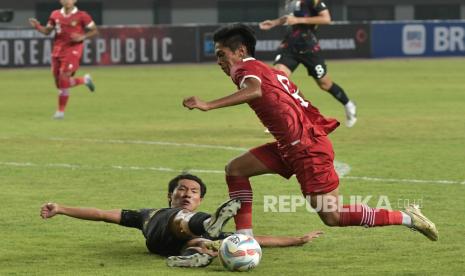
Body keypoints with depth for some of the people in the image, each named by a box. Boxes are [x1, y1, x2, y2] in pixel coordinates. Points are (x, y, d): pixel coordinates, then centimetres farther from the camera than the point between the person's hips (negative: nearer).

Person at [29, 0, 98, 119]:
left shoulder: (81, 16, -5)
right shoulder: (55, 15, 7)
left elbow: (95, 31, 0)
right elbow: (47, 31, 13)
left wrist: (83, 37, -17)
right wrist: (37, 26, -6)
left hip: (72, 51, -5)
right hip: (57, 51, 5)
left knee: (64, 81, -13)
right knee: (60, 83, 8)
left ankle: (61, 111, -1)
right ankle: (85, 80, 34)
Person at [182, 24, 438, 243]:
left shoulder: (246, 68, -9)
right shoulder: (267, 70, 19)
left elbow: (254, 90, -32)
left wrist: (208, 105, -36)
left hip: (306, 148, -10)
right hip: (291, 146, 10)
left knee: (331, 217, -6)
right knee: (235, 169, 8)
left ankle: (407, 217, 1)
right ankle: (244, 237, 5)